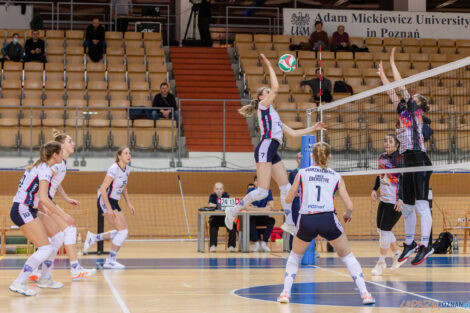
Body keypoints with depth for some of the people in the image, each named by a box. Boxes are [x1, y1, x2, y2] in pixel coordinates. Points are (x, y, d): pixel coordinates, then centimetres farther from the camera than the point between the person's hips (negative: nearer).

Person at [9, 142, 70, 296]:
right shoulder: (45, 170, -14)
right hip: (22, 211, -10)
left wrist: (44, 210, 19)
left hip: (29, 210, 10)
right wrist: (63, 215, -22)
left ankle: (45, 278, 18)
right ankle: (18, 283, -14)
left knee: (57, 236, 13)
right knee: (45, 249, -14)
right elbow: (43, 198, -24)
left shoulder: (39, 166, 16)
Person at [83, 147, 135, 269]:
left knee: (123, 232, 6)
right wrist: (109, 209, -25)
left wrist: (129, 204, 13)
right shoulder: (114, 169, -19)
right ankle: (110, 261, -4)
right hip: (105, 202, -9)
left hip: (114, 202, 9)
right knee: (123, 231, -13)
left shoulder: (127, 169, 7)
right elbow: (103, 189, -22)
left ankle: (94, 238, 17)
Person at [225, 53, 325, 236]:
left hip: (272, 153, 9)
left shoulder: (273, 114, 28)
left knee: (286, 188, 8)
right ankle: (233, 211, -2)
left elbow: (292, 133, 27)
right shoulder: (263, 105, 5)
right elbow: (276, 87, -11)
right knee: (262, 192, -15)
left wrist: (313, 129, 25)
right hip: (265, 149, -9)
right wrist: (270, 67, -3)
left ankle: (289, 223, 13)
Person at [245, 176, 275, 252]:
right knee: (251, 220, -35)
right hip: (252, 216, -2)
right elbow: (247, 207, -16)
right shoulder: (250, 191, -5)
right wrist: (264, 208, -21)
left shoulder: (267, 191, 0)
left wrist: (255, 208, -16)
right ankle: (256, 243, -22)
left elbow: (271, 207, -7)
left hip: (263, 218, 2)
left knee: (271, 220, -28)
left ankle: (264, 244, -21)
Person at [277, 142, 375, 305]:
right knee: (347, 256, 17)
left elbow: (288, 199, 20)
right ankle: (364, 293, 8)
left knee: (295, 256, 25)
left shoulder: (302, 173, 14)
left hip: (306, 220, 1)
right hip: (328, 219, -1)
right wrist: (347, 215, 31)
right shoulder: (336, 177, 14)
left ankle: (285, 293, 13)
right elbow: (349, 206, 9)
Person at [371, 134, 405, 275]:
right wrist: (374, 189, 12)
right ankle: (398, 255, 28)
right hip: (384, 199, 8)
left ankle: (381, 262, 10)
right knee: (381, 230, 12)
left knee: (385, 230, -4)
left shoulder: (400, 159, -14)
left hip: (395, 201, -8)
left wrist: (400, 199, -24)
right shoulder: (382, 157, 8)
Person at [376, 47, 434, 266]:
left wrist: (392, 63, 3)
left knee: (421, 204, -14)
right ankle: (409, 244, 21)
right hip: (409, 162, 9)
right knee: (407, 206, 12)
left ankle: (425, 245, -19)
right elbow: (392, 93, 27)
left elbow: (401, 86, -3)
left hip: (420, 161, -9)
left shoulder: (415, 110, 0)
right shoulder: (403, 111, 18)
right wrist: (382, 75, 30)